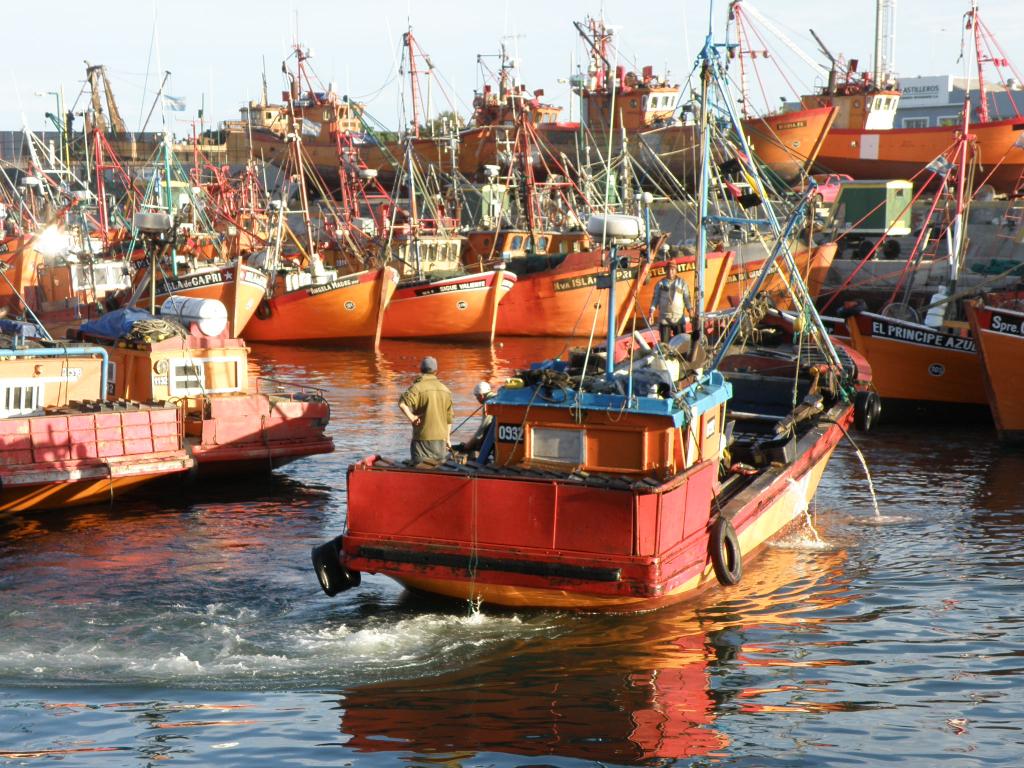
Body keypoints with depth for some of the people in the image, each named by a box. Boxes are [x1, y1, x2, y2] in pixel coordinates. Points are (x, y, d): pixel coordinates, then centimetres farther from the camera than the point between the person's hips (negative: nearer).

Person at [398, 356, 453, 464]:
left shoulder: (418, 387, -9)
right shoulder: (445, 390, 10)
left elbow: (402, 403, -27)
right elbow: (449, 417, 13)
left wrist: (411, 418, -14)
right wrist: (448, 438, 21)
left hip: (423, 439, -5)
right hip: (441, 439, 5)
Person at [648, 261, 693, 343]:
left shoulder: (682, 282, 7)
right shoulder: (661, 283, 7)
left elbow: (687, 298, 3)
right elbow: (655, 298, 6)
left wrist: (690, 310, -8)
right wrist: (651, 313, -3)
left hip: (679, 318, 0)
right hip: (664, 318, 0)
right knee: (664, 343, 0)